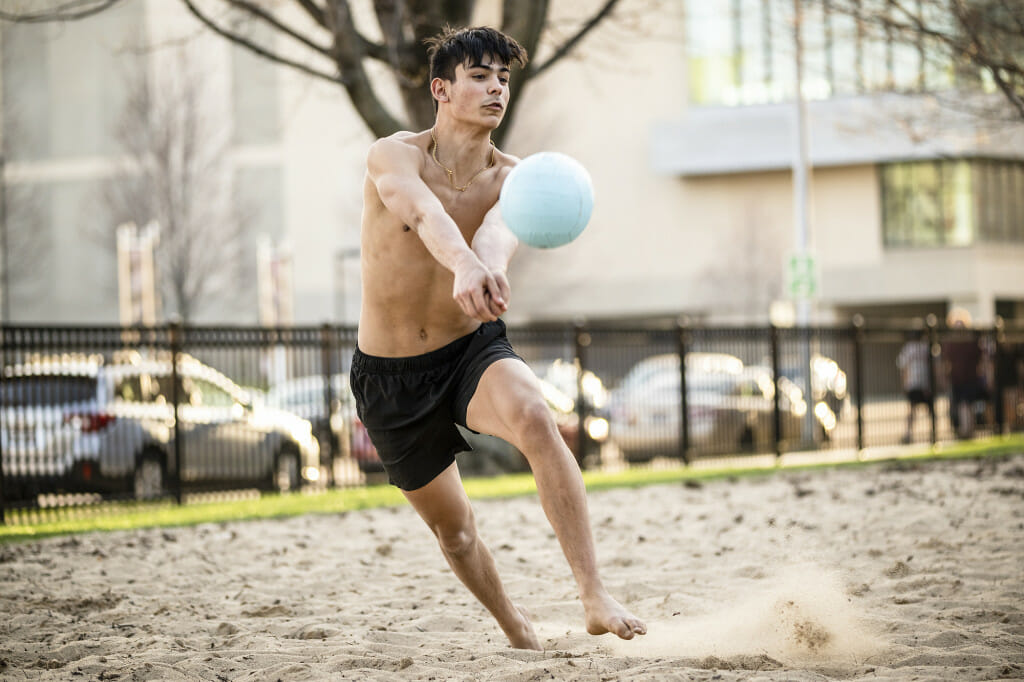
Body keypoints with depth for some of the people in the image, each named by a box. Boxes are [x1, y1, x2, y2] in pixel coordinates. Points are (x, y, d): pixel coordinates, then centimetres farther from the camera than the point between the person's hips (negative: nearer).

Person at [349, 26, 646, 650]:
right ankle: (519, 632, 40)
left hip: (473, 348, 0)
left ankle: (596, 598, -35)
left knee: (535, 417, -34)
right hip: (389, 374, 0)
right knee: (453, 529, 12)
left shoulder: (513, 179, -9)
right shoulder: (394, 155, -15)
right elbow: (425, 213, -38)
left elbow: (496, 230, -33)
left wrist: (489, 266, -58)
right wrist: (464, 264, -61)